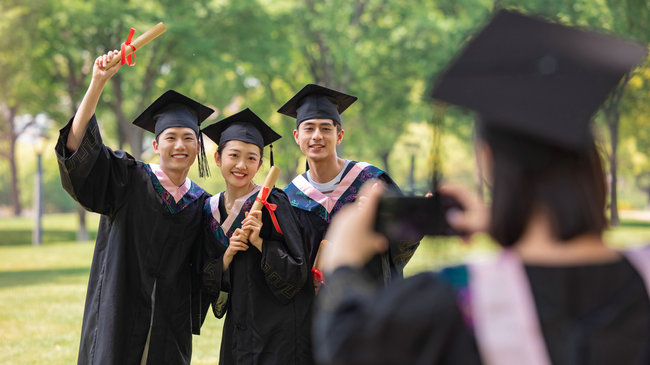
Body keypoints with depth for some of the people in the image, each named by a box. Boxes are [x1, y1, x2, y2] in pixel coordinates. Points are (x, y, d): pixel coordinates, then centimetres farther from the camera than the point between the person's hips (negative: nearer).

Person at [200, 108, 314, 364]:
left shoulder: (273, 203, -9)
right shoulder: (211, 209, 6)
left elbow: (297, 273, -12)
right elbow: (209, 283, 5)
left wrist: (259, 243, -22)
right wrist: (228, 255, -12)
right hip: (239, 330, 5)